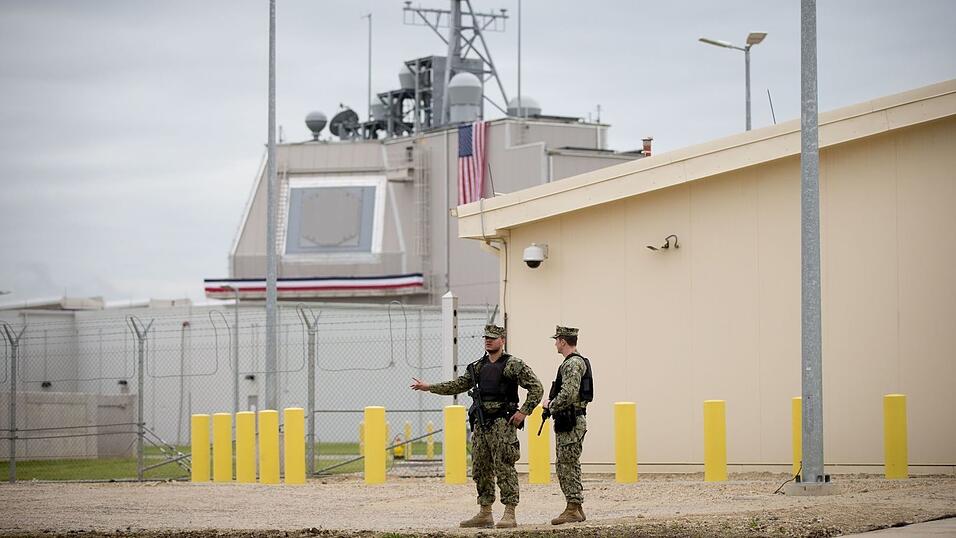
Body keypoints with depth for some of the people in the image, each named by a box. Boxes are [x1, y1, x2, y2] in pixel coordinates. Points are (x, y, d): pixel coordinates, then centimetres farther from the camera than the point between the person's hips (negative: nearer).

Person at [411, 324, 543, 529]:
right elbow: (457, 386, 22)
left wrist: (524, 412, -14)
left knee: (504, 468, -9)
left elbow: (536, 388, -8)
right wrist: (428, 387, 18)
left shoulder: (513, 365, -6)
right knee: (480, 469, 9)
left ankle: (509, 515, -8)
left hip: (503, 423, -7)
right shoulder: (478, 366, 15)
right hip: (481, 423, 7)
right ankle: (485, 514, 16)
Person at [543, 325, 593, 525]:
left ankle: (573, 510, -8)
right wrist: (552, 404, 12)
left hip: (570, 423, -11)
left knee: (568, 465, -9)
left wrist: (550, 405, -10)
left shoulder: (573, 364, -16)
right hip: (566, 422, 11)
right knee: (564, 465, 13)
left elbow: (568, 394, -26)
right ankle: (576, 507, 16)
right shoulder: (575, 362, 18)